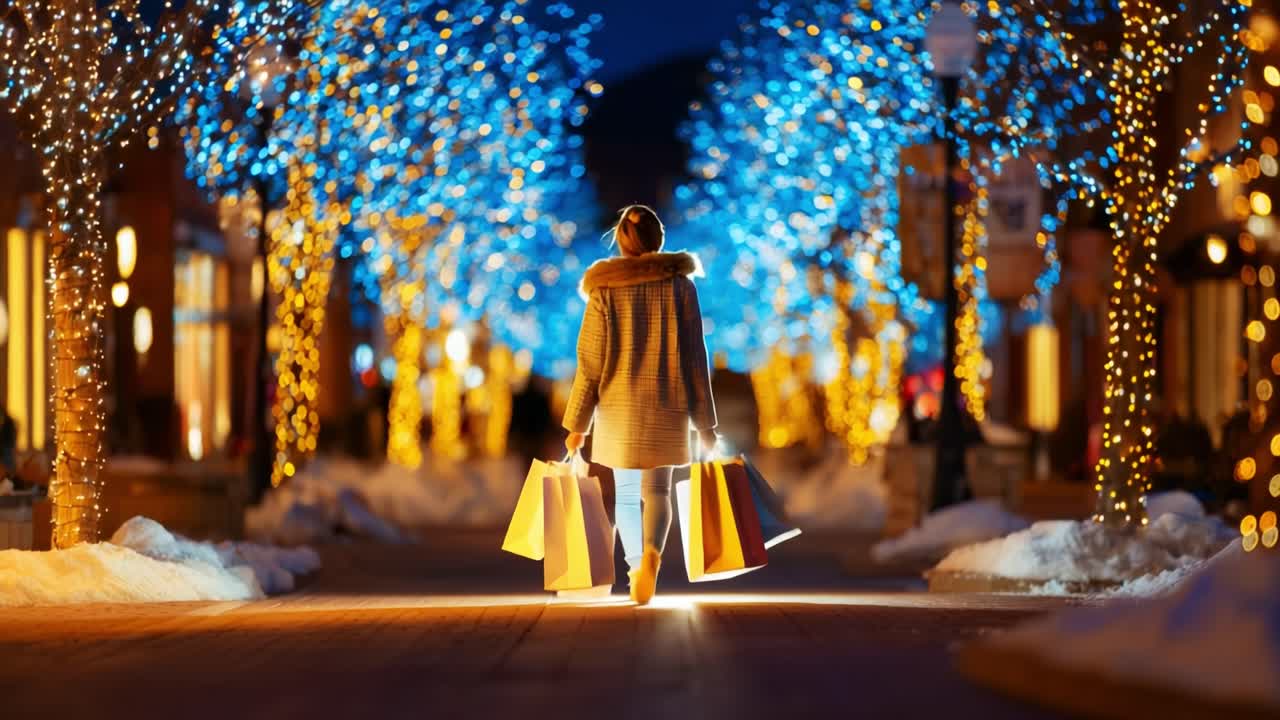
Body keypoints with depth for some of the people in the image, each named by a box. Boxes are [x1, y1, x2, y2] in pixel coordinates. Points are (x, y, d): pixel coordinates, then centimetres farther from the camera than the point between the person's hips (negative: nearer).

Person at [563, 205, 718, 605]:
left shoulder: (604, 290, -3)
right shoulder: (680, 284, -1)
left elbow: (591, 362, -4)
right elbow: (694, 357, 0)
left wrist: (577, 423, 3)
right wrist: (705, 422, 5)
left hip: (618, 405, 0)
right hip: (666, 406, 0)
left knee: (625, 493, 15)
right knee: (657, 490, 8)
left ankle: (636, 569, 11)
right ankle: (651, 553, -20)